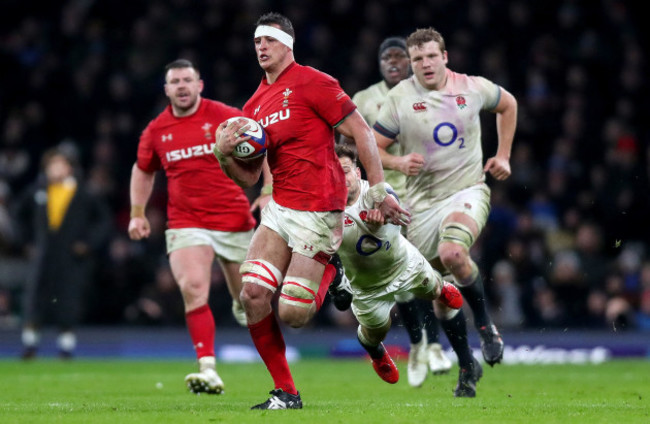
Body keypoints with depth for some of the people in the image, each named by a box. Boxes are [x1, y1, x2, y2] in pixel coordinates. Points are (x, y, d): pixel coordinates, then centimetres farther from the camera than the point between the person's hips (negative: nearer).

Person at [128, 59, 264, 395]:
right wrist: (137, 213, 15)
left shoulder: (226, 117, -4)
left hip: (234, 221, -1)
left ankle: (243, 308, 50)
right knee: (193, 288, -22)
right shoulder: (156, 130, 5)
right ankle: (208, 370, -25)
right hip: (185, 224, 1)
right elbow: (143, 171, 22)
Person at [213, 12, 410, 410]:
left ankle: (332, 272, 25)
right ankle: (286, 392, 0)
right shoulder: (254, 105, 13)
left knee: (292, 313, -10)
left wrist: (380, 192, -14)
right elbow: (248, 177, 16)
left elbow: (362, 132, -10)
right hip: (280, 209, 7)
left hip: (319, 212, -7)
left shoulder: (313, 82, -9)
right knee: (253, 292, -11)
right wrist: (224, 153, -5)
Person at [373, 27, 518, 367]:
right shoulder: (399, 97, -4)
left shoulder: (473, 87, -1)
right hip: (422, 201, 3)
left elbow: (508, 105, 20)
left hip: (468, 190, -3)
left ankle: (485, 325, -11)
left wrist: (503, 156, 15)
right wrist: (398, 163, -19)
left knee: (452, 253, -31)